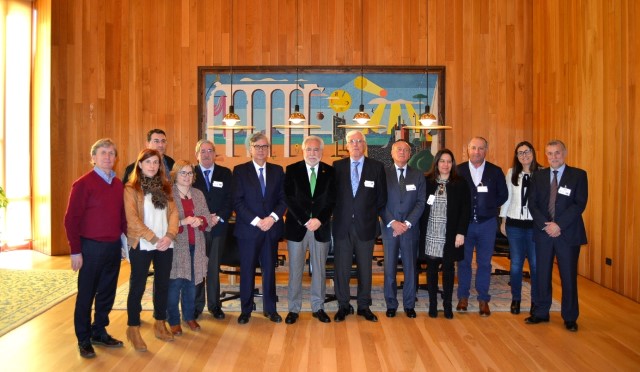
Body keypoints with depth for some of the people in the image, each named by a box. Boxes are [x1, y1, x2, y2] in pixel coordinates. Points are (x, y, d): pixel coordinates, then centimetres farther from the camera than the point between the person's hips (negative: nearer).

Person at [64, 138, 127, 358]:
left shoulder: (118, 184, 8)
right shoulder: (83, 184, -10)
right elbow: (71, 219, -10)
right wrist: (75, 251, -12)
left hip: (114, 246, 6)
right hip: (92, 247, -5)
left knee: (107, 293, 15)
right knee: (86, 295, 7)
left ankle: (99, 332, 31)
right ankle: (84, 340, 22)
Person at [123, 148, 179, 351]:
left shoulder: (165, 187, 11)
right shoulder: (131, 188, -5)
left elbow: (173, 212, 4)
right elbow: (132, 219, -12)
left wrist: (169, 236, -11)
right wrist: (154, 239, -16)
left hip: (165, 244, 5)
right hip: (141, 244, -5)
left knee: (163, 284, 12)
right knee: (137, 286, 4)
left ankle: (160, 324, 27)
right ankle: (133, 329, 16)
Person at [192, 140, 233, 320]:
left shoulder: (225, 173, 7)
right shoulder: (190, 173, 3)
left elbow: (230, 199, 3)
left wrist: (219, 218, -11)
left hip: (218, 227, 1)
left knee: (214, 268, 9)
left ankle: (214, 305, 18)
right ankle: (196, 305, 15)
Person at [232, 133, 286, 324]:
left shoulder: (277, 170, 9)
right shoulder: (240, 170, 0)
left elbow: (283, 199, 5)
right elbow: (238, 201, -6)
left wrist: (273, 217, -12)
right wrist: (256, 221, -14)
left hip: (272, 228, 2)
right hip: (248, 229, -2)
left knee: (269, 269, 10)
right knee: (247, 270, 5)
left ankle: (270, 308, 22)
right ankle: (246, 310, 19)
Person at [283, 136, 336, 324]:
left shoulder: (330, 172, 4)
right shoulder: (292, 170, 1)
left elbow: (331, 200, 0)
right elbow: (289, 199, -5)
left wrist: (319, 220, -13)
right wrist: (305, 221, -13)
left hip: (321, 227, 1)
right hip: (296, 227, -1)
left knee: (319, 269, 10)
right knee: (295, 270, 6)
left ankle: (318, 307, 22)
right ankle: (294, 309, 17)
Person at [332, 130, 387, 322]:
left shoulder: (377, 167, 3)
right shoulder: (337, 166, 5)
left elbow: (382, 198, 5)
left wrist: (373, 217, 2)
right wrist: (336, 215, 1)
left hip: (366, 226, 0)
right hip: (342, 225, 0)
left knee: (365, 268, 9)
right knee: (342, 268, 6)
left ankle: (364, 306, 22)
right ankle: (343, 305, 20)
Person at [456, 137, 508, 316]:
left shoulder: (495, 171, 3)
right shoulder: (458, 170, 0)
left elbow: (503, 195, 8)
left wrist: (489, 207, -1)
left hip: (487, 223, 1)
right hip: (464, 223, 0)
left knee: (484, 262, 7)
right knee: (463, 261, 8)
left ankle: (483, 299, 18)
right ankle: (463, 297, 22)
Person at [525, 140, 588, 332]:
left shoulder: (578, 175, 0)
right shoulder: (538, 176, 8)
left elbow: (579, 204, -9)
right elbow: (532, 204, 2)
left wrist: (558, 225, -16)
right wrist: (545, 225, -11)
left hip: (568, 233, -2)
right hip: (543, 232, 2)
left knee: (569, 277, 5)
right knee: (542, 274, 8)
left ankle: (570, 318, 19)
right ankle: (541, 313, 21)